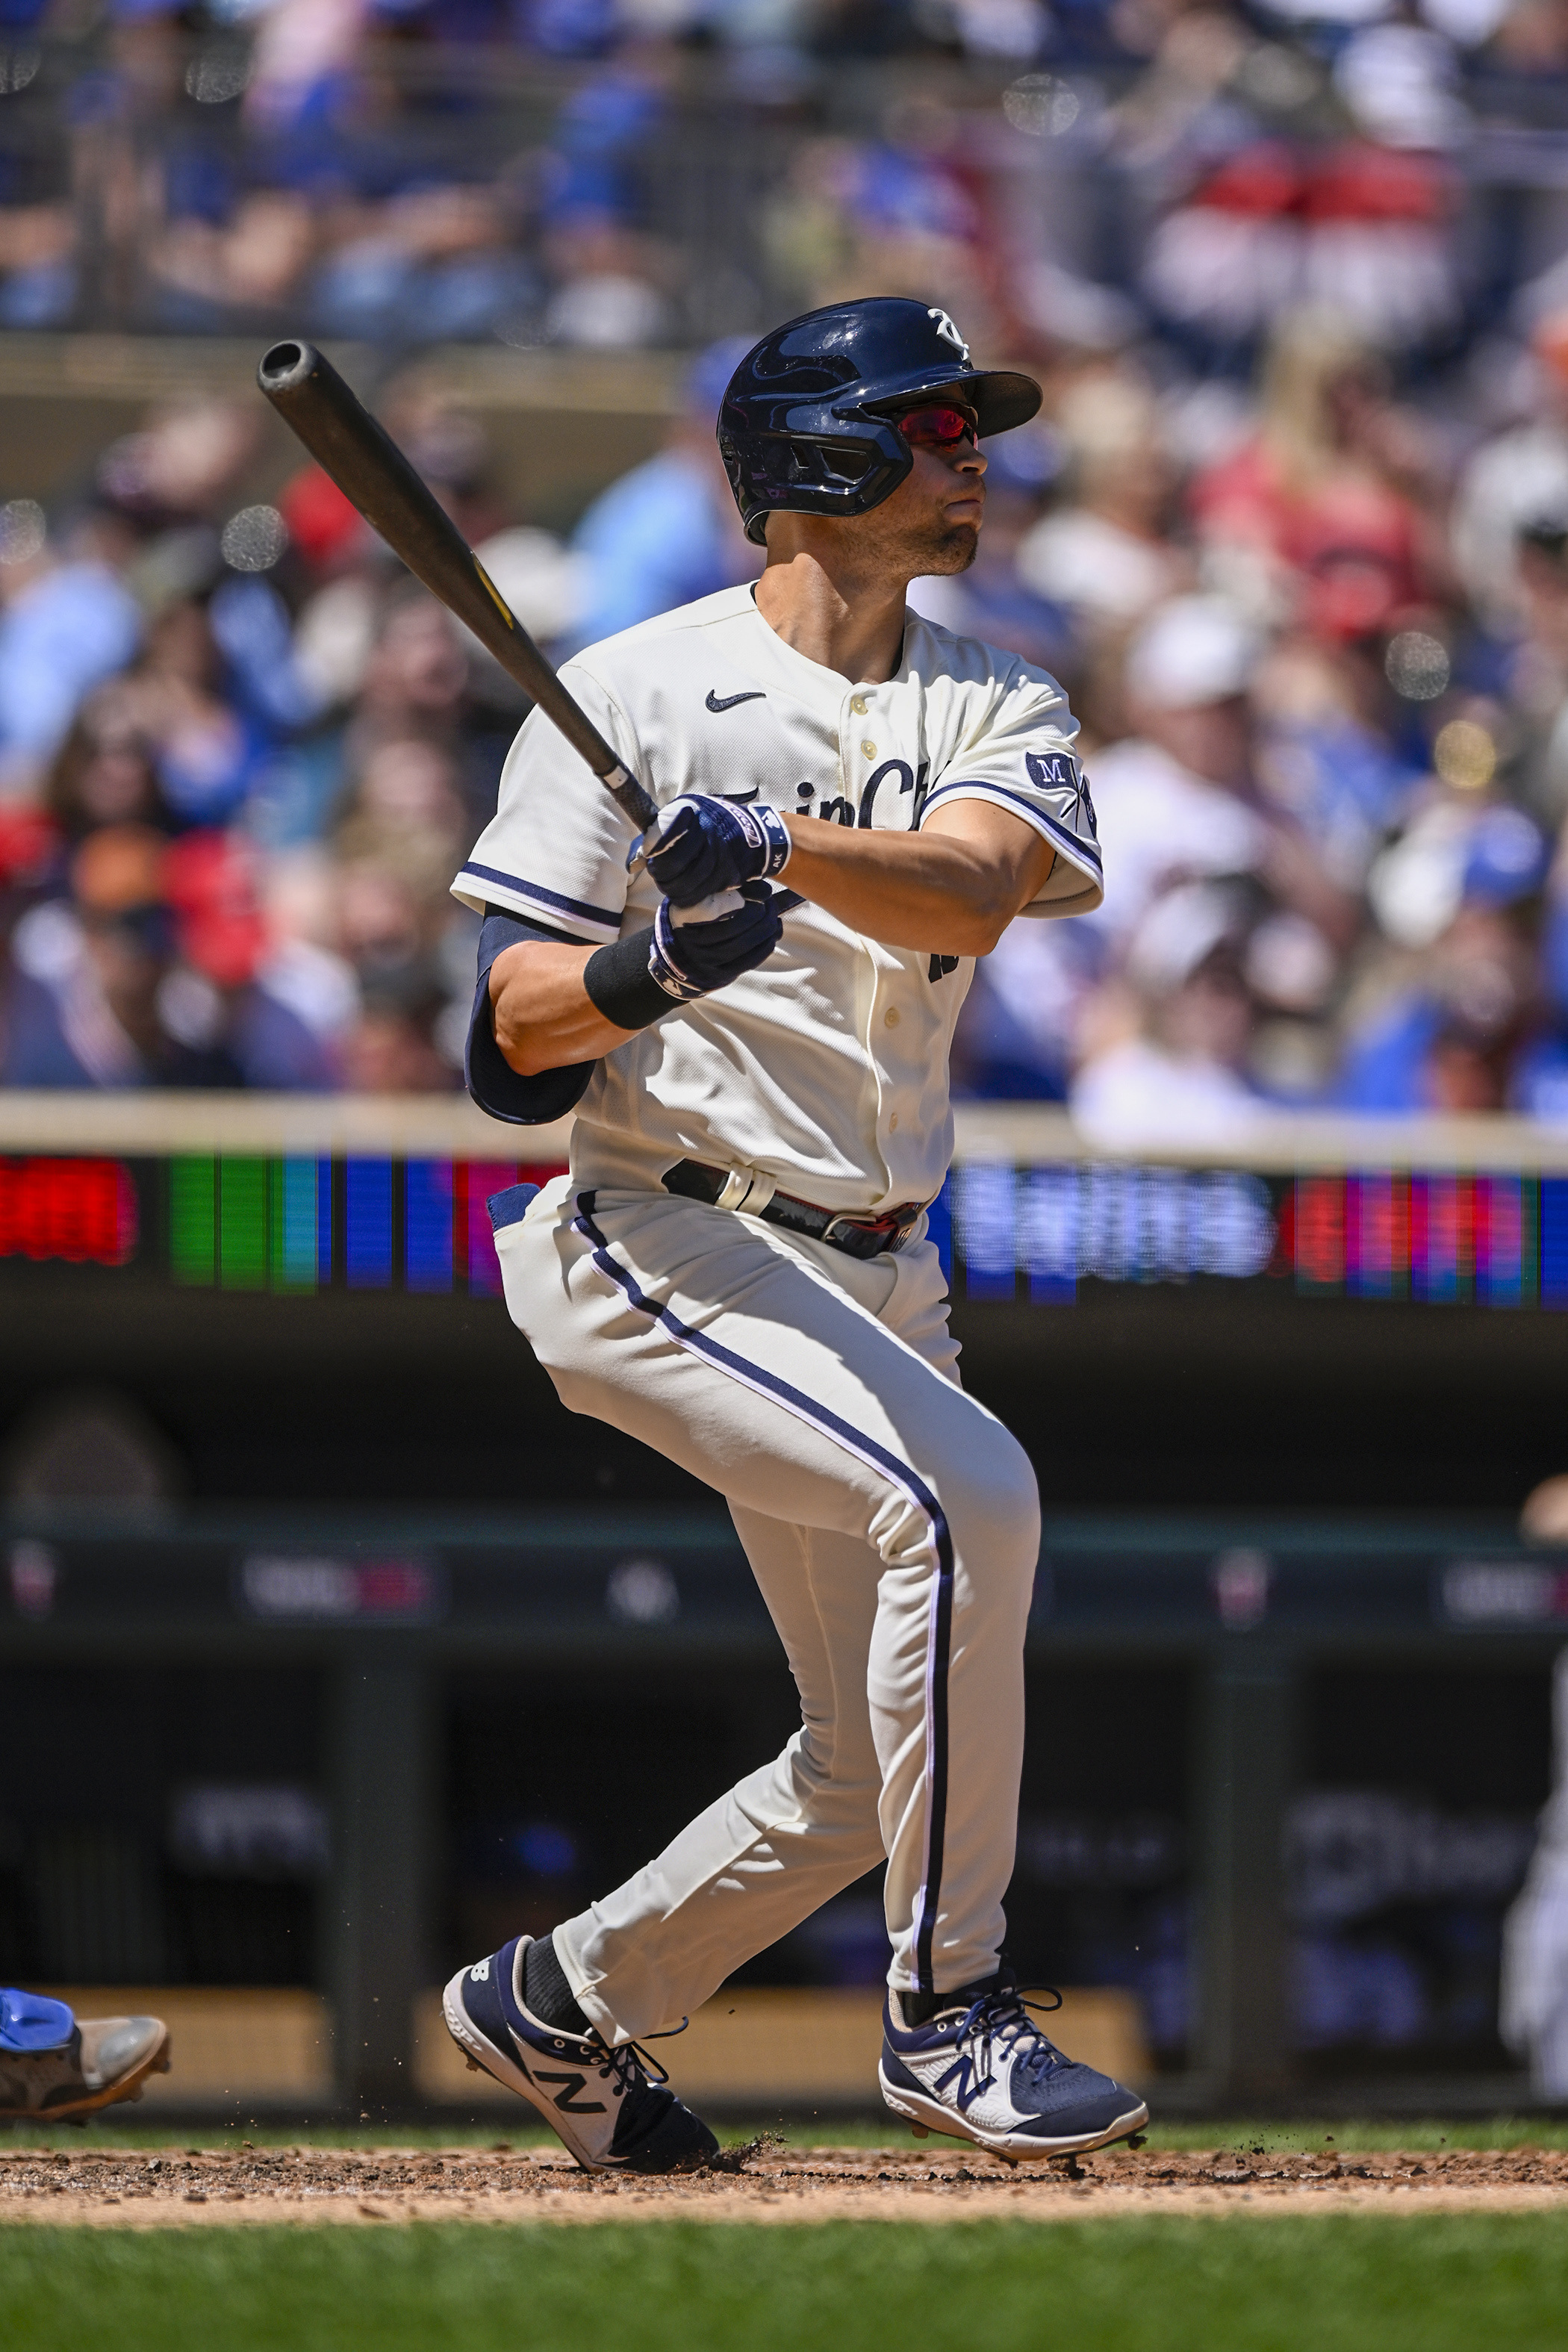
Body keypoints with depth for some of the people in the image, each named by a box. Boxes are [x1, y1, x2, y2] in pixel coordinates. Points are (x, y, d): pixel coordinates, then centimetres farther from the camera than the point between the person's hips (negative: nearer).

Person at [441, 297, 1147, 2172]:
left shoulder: (996, 713, 8)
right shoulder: (628, 696, -3)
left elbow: (963, 889, -16)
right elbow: (514, 1038, -6)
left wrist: (775, 846, -34)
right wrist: (648, 963, -26)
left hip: (873, 1277, 6)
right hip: (665, 1241, -6)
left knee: (877, 1770, 8)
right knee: (964, 1492, -29)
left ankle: (567, 2001, 31)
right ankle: (946, 2011, -21)